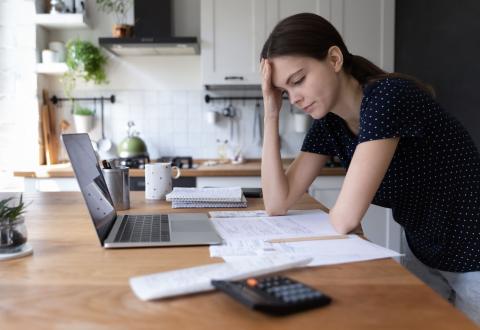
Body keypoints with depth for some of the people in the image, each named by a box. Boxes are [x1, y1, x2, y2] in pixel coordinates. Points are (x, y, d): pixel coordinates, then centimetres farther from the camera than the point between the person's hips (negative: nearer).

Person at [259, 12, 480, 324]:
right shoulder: (328, 123, -4)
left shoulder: (388, 96, -27)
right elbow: (277, 204, -7)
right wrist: (272, 114, -12)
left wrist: (334, 216, -7)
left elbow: (345, 218, -31)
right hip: (425, 258, 7)